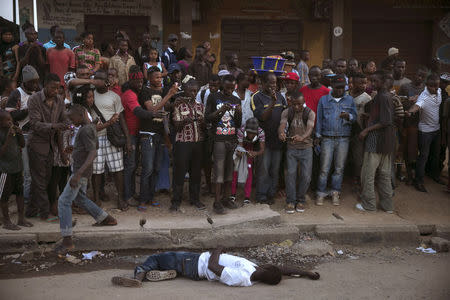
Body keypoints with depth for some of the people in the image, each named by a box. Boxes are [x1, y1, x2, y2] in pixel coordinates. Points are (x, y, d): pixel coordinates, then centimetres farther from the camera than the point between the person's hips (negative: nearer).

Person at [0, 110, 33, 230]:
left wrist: (20, 133, -6)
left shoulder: (12, 130, 5)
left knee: (20, 192, 13)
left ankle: (21, 219, 24)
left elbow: (22, 145, 12)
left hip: (17, 167, 7)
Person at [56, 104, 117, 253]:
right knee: (80, 198, 24)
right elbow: (95, 145, 24)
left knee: (64, 201, -10)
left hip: (81, 171, -10)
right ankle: (107, 219, 34)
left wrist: (78, 174, -36)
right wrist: (74, 148, 31)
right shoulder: (91, 127, 9)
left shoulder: (85, 130, -21)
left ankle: (67, 241, -10)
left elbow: (93, 153, -30)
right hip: (80, 170, 10)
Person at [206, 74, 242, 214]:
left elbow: (238, 124, 11)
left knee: (230, 170, 7)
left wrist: (239, 113, -9)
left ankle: (226, 198, 17)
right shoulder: (213, 97, 2)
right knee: (219, 171, -6)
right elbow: (207, 117, -3)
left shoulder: (236, 100, 13)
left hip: (233, 139, 4)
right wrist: (220, 110, -17)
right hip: (219, 139, -4)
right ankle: (217, 201, -2)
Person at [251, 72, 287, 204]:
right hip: (264, 139, -5)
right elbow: (261, 117, -18)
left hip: (278, 138, 5)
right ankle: (261, 195, 11)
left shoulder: (280, 96, 9)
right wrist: (272, 102, -24)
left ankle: (271, 194, 22)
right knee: (264, 168, 0)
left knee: (275, 168, 10)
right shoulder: (256, 97, -8)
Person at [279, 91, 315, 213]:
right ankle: (290, 201, 8)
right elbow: (282, 124, -22)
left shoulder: (310, 113, -9)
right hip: (291, 148, 1)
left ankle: (301, 200, 18)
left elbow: (310, 128, -26)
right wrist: (281, 133, -47)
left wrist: (302, 137, -49)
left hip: (306, 148, -1)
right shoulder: (287, 112, -4)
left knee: (306, 176, -2)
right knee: (291, 174, -5)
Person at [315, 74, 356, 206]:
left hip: (343, 139, 1)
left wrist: (348, 116, -17)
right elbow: (319, 119, 9)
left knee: (339, 168, 5)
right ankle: (321, 193, 7)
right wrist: (318, 136, 4)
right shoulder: (323, 100, 8)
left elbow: (354, 117, 6)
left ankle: (335, 193, 16)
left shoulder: (350, 100, 9)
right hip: (327, 138, -1)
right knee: (324, 168, -2)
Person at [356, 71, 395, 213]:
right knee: (385, 173, 13)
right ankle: (387, 205, 18)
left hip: (376, 139, -9)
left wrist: (367, 130, -16)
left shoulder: (383, 97, -15)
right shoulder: (388, 95, 14)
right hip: (387, 142, 9)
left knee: (368, 173, 0)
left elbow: (385, 121, -20)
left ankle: (369, 204, 8)